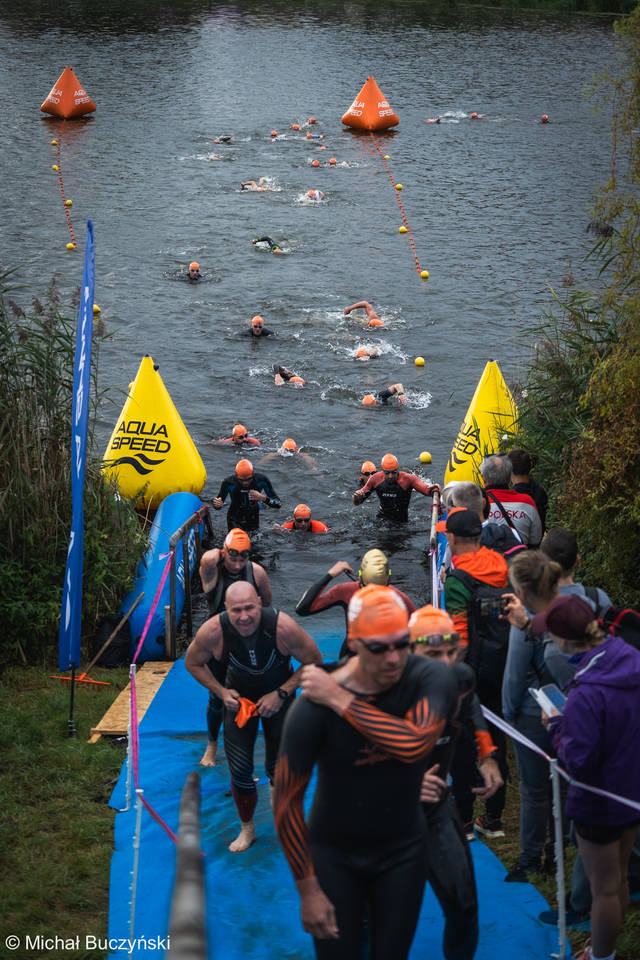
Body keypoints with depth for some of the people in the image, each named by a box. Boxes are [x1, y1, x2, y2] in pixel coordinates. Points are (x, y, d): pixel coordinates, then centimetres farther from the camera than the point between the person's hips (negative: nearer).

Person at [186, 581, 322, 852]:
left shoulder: (282, 627, -33)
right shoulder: (212, 632, -29)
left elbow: (314, 662, -16)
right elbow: (193, 663, -6)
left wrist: (281, 694, -21)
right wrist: (221, 692, -16)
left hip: (279, 696, -1)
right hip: (239, 698, 1)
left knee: (279, 768, 4)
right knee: (240, 770, -2)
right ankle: (247, 828, 23)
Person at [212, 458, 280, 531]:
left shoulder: (261, 480, -25)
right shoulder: (228, 483, -27)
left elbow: (277, 505, -20)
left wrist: (262, 498, -38)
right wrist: (216, 505, -37)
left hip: (253, 519, 2)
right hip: (235, 521, -2)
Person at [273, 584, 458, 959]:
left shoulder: (431, 679, -19)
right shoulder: (314, 706, -24)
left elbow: (414, 744, -37)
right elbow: (287, 798, -16)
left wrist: (340, 701, -31)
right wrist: (308, 889, -12)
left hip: (403, 850, 2)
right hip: (335, 854, -2)